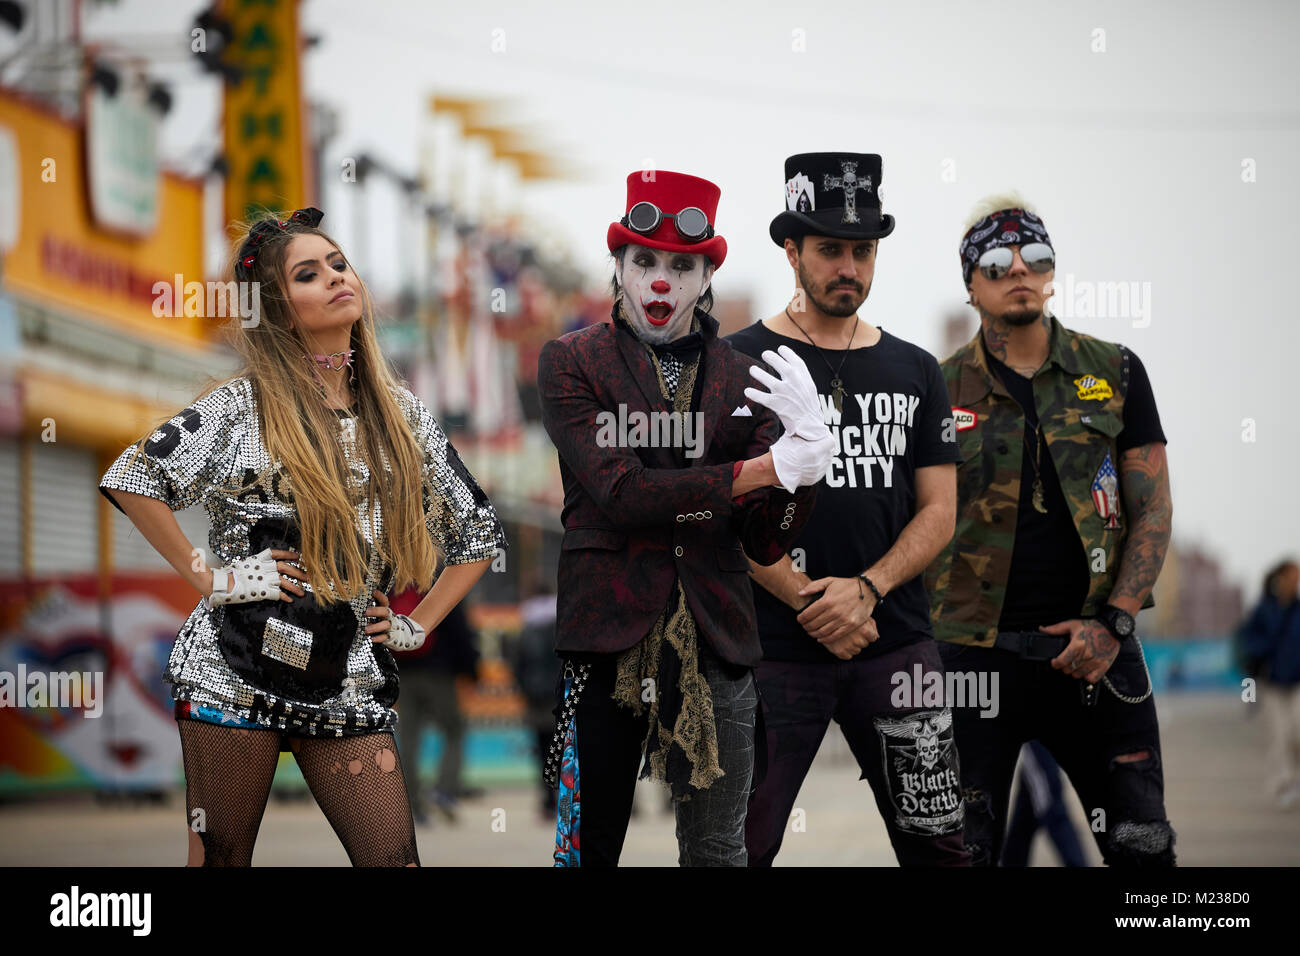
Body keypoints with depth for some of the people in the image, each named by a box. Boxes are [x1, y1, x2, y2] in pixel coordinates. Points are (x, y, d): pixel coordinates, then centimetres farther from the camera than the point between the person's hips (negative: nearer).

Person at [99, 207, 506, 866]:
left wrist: (418, 626, 12)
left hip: (349, 684, 3)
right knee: (221, 858, 3)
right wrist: (207, 577, -9)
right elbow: (130, 478, -9)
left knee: (393, 860, -5)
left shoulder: (399, 414, 11)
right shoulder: (244, 405, -2)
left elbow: (479, 533, 20)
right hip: (236, 675, -3)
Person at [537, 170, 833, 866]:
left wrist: (808, 458, -13)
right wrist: (764, 469, -16)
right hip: (610, 642, -2)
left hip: (715, 644, 2)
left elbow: (766, 545, 6)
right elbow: (619, 493, -12)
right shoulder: (572, 363, 3)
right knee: (591, 844, 3)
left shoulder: (743, 380, 10)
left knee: (717, 850, 5)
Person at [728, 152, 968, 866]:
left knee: (940, 846, 5)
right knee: (741, 848, -3)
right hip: (776, 647, -3)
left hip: (897, 641, 3)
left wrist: (866, 590, -9)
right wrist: (809, 602, -14)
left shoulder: (913, 372, 12)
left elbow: (938, 511, 8)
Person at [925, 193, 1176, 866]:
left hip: (1096, 652, 1)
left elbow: (1153, 510, 3)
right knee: (965, 850, 3)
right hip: (976, 652, -1)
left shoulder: (1115, 374, 6)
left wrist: (1113, 622, -8)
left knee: (1143, 846, 3)